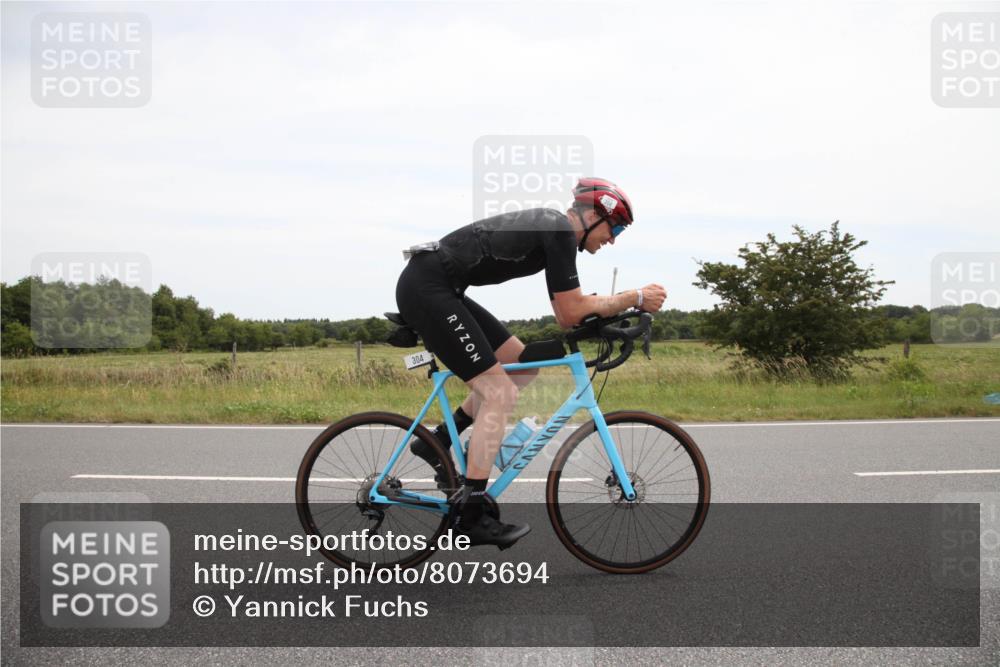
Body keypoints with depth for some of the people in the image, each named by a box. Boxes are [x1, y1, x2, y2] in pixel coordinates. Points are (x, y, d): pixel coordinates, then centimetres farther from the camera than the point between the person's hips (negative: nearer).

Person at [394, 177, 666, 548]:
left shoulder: (551, 227, 17)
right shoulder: (560, 229, -12)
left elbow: (566, 316, 18)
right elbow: (572, 311, -14)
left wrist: (621, 306, 8)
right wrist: (636, 297, -6)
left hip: (435, 288, 10)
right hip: (427, 288, -10)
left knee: (523, 366, 14)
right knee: (500, 393, -10)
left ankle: (437, 442, 17)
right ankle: (469, 514, -7)